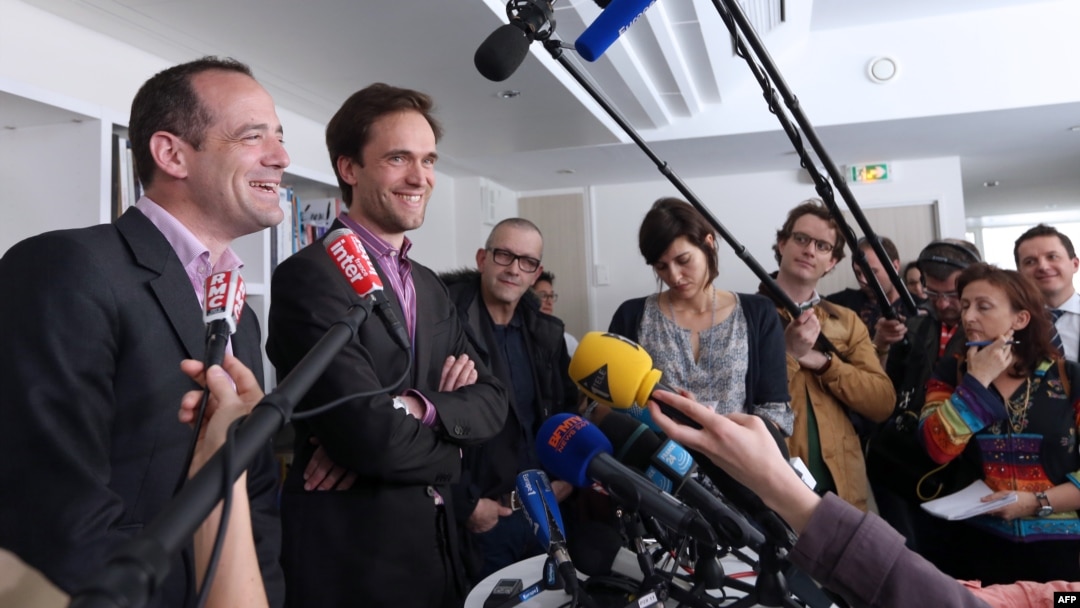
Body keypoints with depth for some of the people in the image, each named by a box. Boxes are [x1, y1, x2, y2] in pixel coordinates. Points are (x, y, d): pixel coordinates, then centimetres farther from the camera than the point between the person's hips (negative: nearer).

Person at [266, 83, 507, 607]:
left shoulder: (430, 287, 9)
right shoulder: (309, 277, -17)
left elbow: (491, 403, 2)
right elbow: (370, 437, -26)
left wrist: (420, 407, -18)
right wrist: (446, 449, -7)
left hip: (437, 547, 8)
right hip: (349, 560, -7)